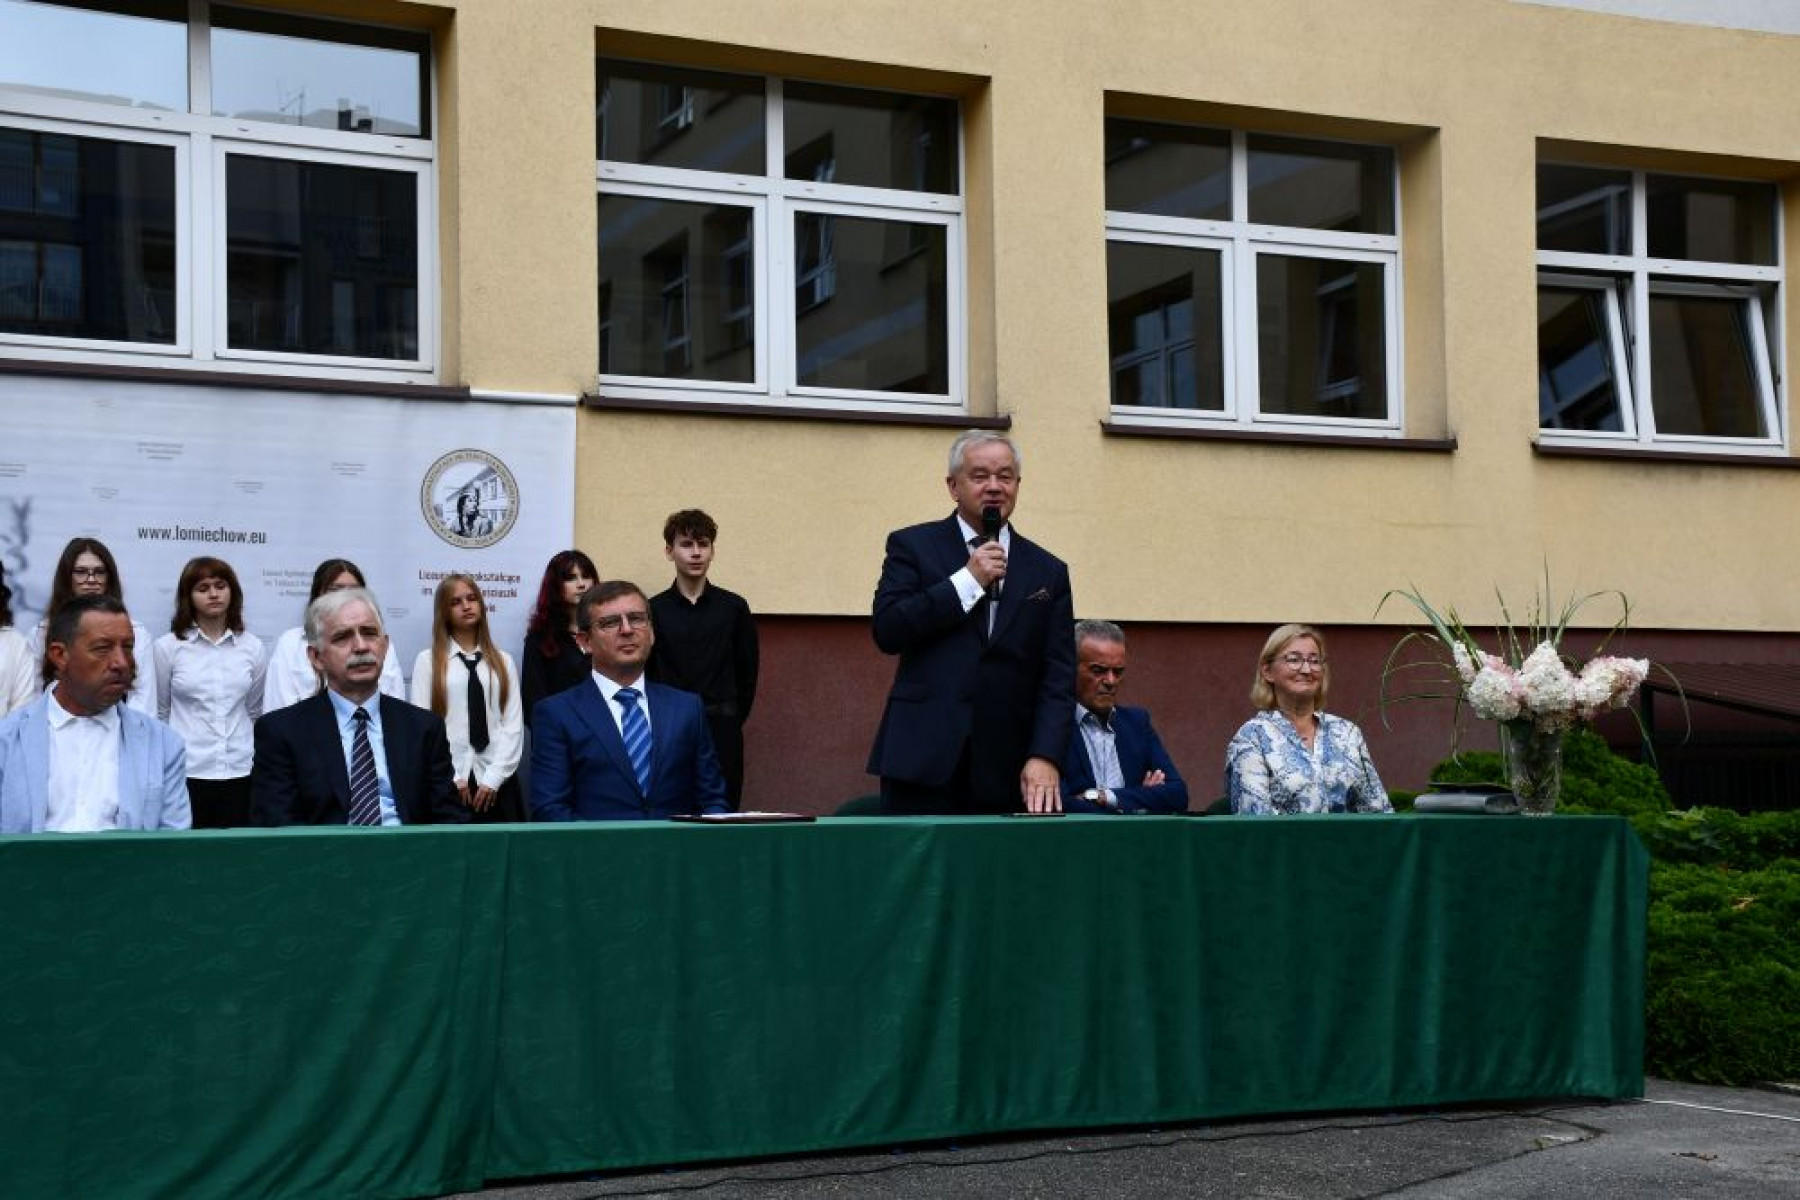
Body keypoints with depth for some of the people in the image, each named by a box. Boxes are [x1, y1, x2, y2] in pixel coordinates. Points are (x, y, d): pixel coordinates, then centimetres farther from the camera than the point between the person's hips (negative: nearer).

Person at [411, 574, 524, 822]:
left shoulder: (503, 661, 10)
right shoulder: (427, 661, 4)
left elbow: (513, 725, 3)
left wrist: (493, 778, -7)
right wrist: (453, 778, -8)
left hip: (498, 783, 2)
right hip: (447, 784, -2)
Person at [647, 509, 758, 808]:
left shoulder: (733, 607, 6)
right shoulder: (654, 610, 3)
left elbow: (748, 672, 9)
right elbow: (643, 675, 5)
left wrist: (731, 722, 7)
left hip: (722, 732, 1)